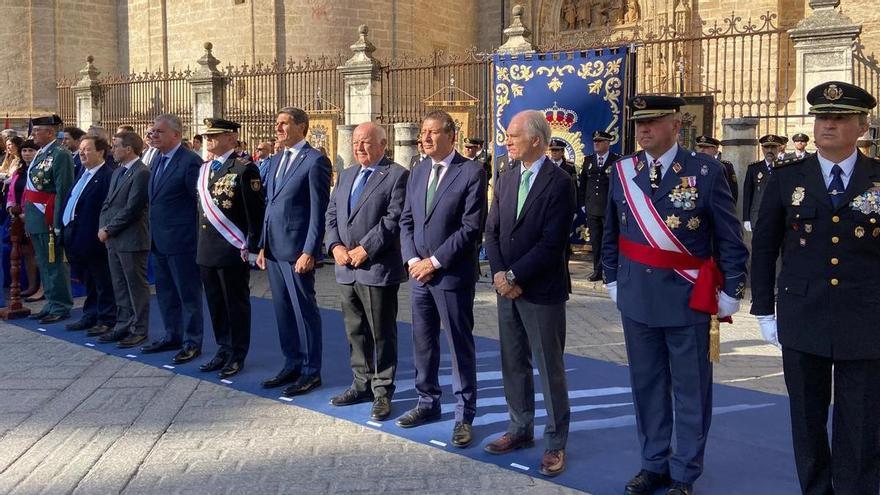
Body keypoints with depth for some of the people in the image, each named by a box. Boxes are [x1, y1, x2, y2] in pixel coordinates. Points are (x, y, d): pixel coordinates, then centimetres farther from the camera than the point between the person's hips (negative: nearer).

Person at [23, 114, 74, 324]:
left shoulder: (60, 155, -14)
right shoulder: (41, 153, 13)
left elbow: (63, 190, -18)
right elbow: (33, 185, 17)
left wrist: (57, 223, -20)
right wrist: (28, 215, 14)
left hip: (49, 218, -9)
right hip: (36, 218, 9)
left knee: (55, 263, -1)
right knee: (43, 263, 15)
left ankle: (61, 307, 8)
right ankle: (51, 304, 24)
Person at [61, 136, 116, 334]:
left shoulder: (107, 176, -14)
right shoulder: (83, 174, 16)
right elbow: (70, 202, 19)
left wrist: (102, 233, -21)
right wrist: (67, 232, 14)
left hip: (92, 238, -9)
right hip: (76, 239, 9)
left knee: (102, 282, 2)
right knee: (88, 282, 18)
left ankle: (107, 320, 10)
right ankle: (90, 316, 28)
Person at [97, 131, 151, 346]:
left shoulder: (141, 173, -15)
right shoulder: (117, 171, 15)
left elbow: (131, 209, -19)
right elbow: (108, 203, 18)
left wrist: (109, 230, -13)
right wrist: (103, 228, 4)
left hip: (131, 239, -9)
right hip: (113, 239, 9)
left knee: (136, 286, 1)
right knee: (119, 286, 14)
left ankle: (139, 329, 10)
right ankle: (123, 325, 24)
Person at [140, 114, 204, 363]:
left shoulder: (190, 161, -14)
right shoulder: (157, 160, 13)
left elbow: (200, 199, -12)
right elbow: (155, 197, 17)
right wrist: (153, 233, 13)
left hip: (181, 240, -9)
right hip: (159, 239, 9)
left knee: (188, 293, 2)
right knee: (165, 292, 17)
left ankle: (192, 342, 11)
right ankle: (171, 336, 29)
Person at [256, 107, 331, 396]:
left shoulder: (315, 161, -9)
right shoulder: (276, 161, 15)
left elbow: (319, 211, -13)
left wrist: (309, 252, -17)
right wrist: (263, 246, 14)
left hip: (297, 250, -8)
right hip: (274, 249, 8)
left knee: (304, 310, 1)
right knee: (283, 310, 14)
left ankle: (311, 371, 11)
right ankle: (292, 365, 25)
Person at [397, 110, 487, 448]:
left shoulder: (472, 172, -9)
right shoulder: (418, 172, 11)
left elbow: (472, 228, -15)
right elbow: (406, 221, 12)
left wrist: (434, 261, -15)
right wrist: (412, 259, -4)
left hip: (453, 274, -6)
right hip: (419, 271, 6)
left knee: (460, 346, 2)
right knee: (423, 343, 14)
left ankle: (464, 415, 13)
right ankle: (428, 403, 30)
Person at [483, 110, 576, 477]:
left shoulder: (559, 183, -11)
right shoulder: (505, 181, 11)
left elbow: (552, 242, -17)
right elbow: (492, 232, 8)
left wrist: (514, 275, -15)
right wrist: (498, 275, -7)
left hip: (542, 291, -6)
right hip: (506, 287, 7)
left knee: (549, 368, 2)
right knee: (513, 364, 14)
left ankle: (555, 442, 13)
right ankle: (520, 429, 28)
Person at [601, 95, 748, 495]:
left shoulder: (706, 171, -8)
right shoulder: (621, 171, 3)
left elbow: (730, 240, -4)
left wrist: (730, 295, -4)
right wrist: (613, 282, 15)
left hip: (688, 300, -3)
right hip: (637, 299, 4)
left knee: (690, 391, 7)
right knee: (647, 386, 14)